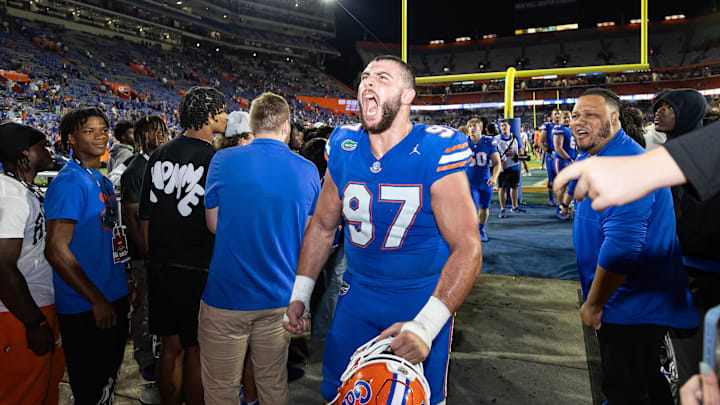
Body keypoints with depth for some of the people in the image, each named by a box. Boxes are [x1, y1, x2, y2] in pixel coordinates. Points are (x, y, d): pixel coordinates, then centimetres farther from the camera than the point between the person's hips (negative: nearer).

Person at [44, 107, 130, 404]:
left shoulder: (103, 181, 11)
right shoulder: (69, 183, -16)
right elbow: (56, 249, -22)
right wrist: (97, 300, -21)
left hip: (114, 298, 8)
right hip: (86, 308, -8)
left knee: (109, 378, 22)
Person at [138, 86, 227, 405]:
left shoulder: (159, 156, 3)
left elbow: (145, 217, 8)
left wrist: (154, 259, 18)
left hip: (160, 269, 6)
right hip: (197, 271, -6)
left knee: (170, 347, 19)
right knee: (195, 351, 9)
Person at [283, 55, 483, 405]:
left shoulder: (435, 152, -19)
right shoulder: (343, 147, -4)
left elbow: (467, 248, -22)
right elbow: (322, 225, 8)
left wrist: (425, 325, -30)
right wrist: (300, 294, 4)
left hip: (424, 298, -3)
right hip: (357, 293, 4)